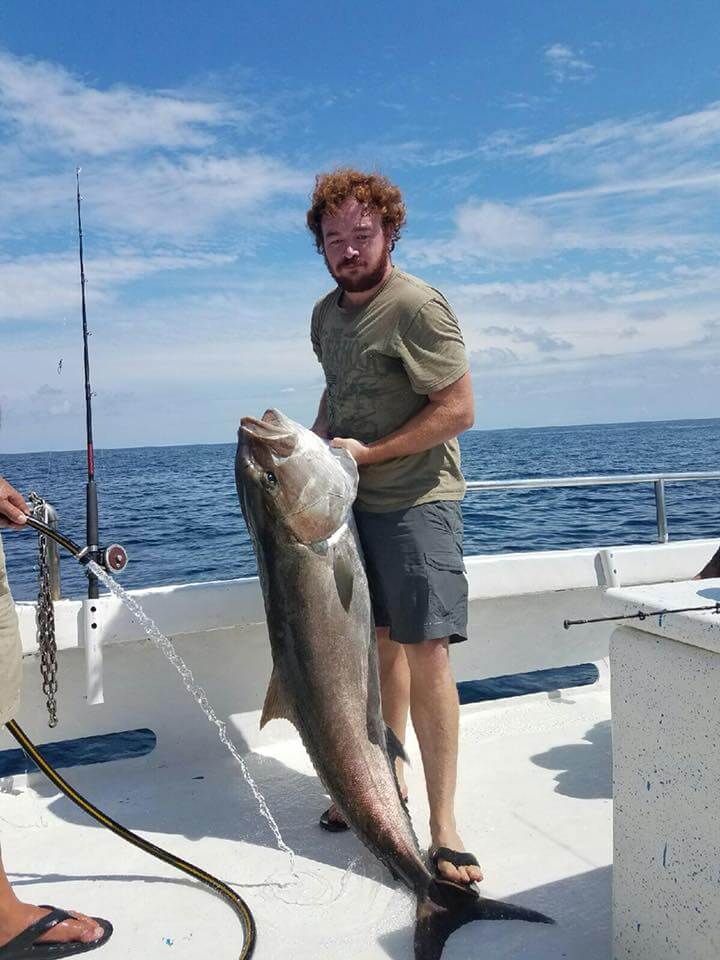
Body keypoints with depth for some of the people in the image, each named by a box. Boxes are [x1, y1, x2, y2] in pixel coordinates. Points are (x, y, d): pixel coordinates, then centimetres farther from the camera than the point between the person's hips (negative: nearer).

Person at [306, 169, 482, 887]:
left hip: (416, 500, -7)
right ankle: (386, 778, 29)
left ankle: (442, 824, -1)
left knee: (425, 649, -10)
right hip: (353, 501, 7)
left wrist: (369, 452, -16)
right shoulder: (326, 313, 11)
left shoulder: (417, 307, -14)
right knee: (382, 641, 14)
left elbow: (457, 410, -17)